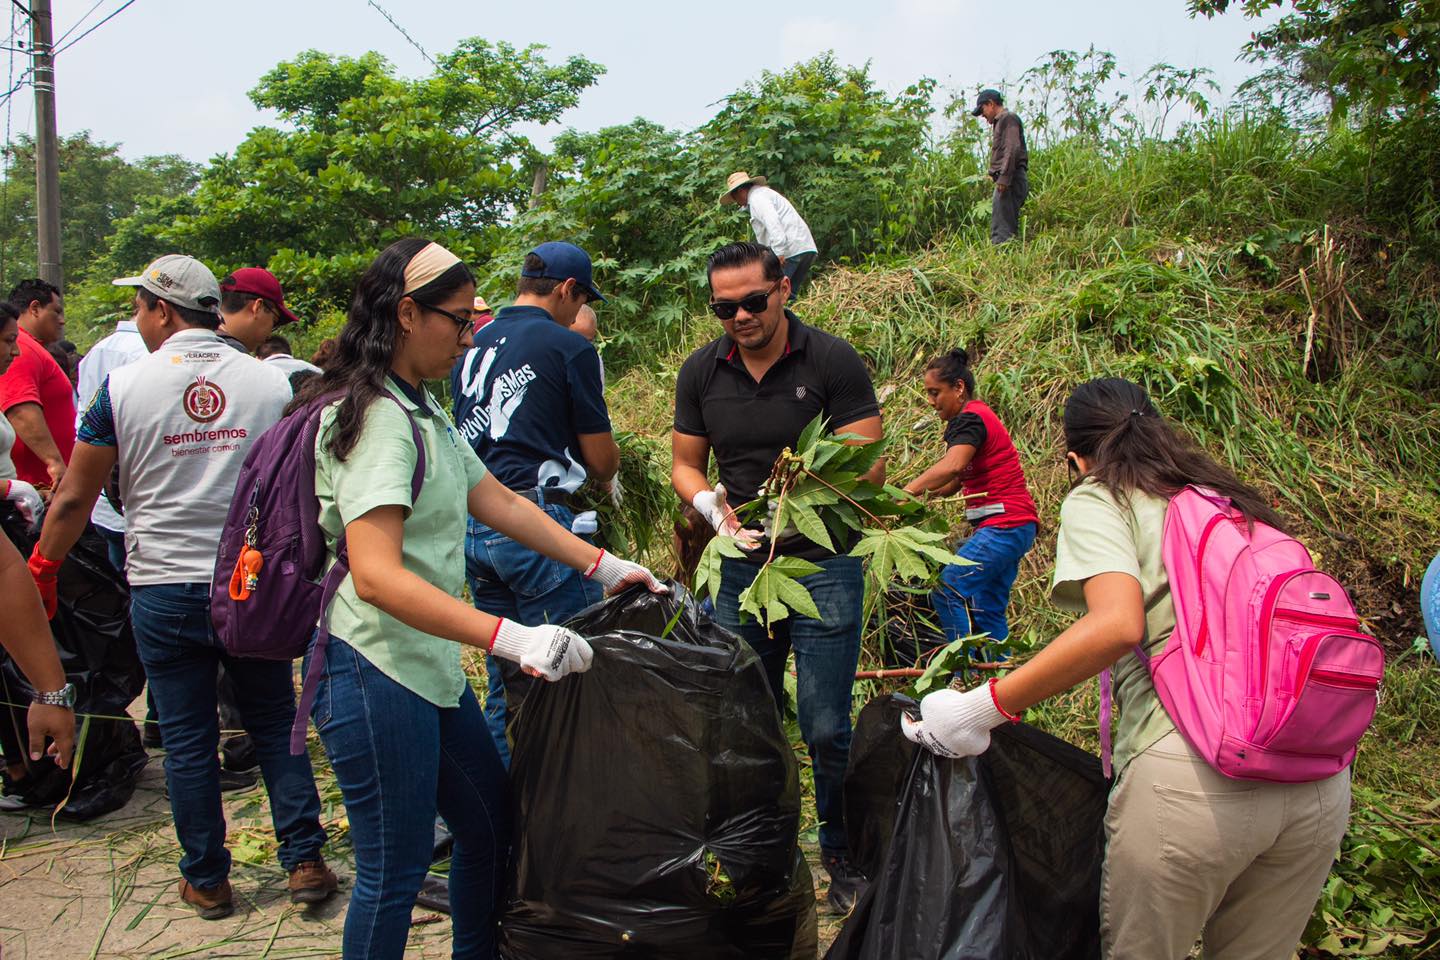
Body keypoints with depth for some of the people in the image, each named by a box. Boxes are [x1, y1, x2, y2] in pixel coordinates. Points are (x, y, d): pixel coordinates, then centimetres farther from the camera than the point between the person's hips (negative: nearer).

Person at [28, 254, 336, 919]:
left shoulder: (123, 386, -7)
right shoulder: (270, 382, -2)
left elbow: (73, 499, -1)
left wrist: (40, 572, 13)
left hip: (164, 587, -1)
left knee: (187, 740, 9)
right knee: (275, 725, 12)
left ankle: (207, 880, 21)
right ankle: (304, 862, 15)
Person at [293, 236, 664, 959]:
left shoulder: (422, 410, 13)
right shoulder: (377, 417, -20)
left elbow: (501, 503, 15)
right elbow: (377, 577, -30)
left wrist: (602, 565, 9)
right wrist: (510, 638, -36)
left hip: (430, 665, 10)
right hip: (374, 672, -10)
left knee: (493, 825, 18)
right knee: (393, 873, 3)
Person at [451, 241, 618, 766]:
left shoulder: (471, 347, 14)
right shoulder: (569, 347, -6)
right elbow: (601, 460, -3)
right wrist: (602, 473, 20)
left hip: (473, 524, 8)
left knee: (506, 686, 16)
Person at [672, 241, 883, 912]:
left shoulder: (834, 361, -8)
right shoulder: (701, 371, 3)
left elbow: (870, 466, -9)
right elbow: (684, 464, 9)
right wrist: (708, 503, -12)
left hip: (824, 562, -3)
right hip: (740, 566, 4)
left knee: (825, 728, -3)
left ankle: (842, 856, 20)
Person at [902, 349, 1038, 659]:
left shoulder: (971, 418, -12)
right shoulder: (975, 417, 19)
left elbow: (951, 467, -32)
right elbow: (955, 483, 16)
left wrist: (907, 492, -37)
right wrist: (919, 495, 2)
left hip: (1004, 525, -11)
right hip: (1012, 527, 11)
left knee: (947, 591, -16)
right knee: (988, 610, 13)